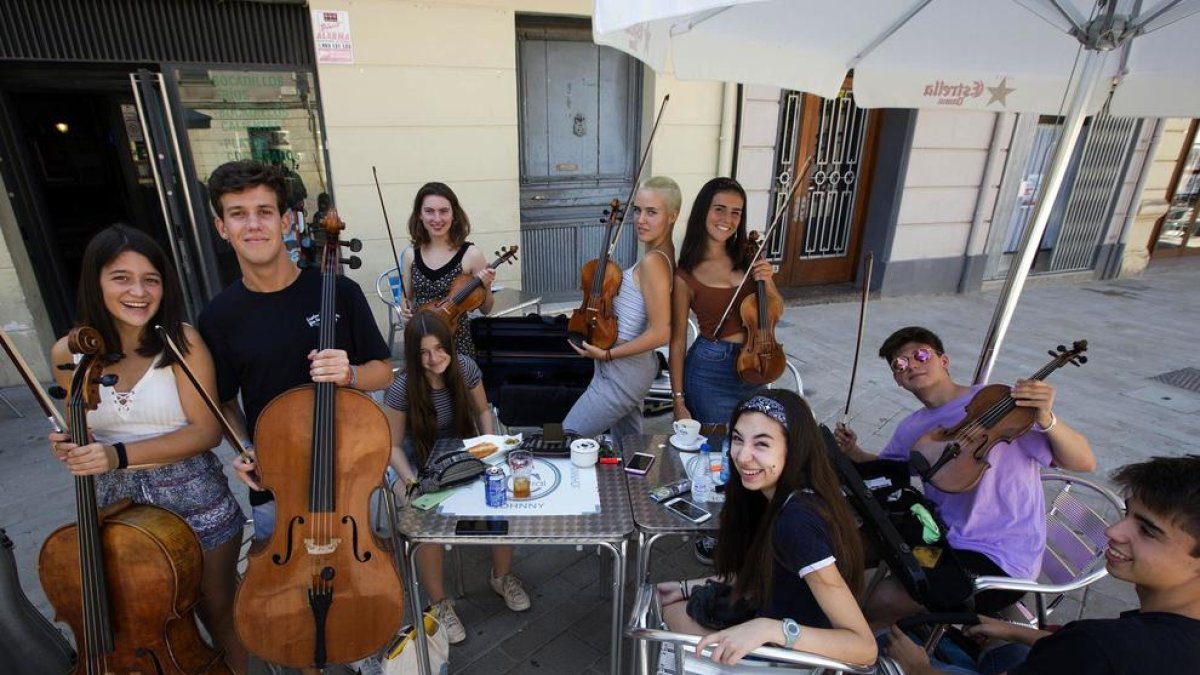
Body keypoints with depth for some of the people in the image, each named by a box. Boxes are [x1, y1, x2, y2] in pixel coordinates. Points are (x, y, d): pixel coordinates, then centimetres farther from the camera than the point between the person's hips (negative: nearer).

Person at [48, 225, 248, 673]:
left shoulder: (181, 341, -14)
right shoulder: (69, 353, -3)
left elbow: (206, 431, -16)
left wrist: (120, 455, -24)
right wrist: (70, 447, -9)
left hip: (193, 497, -3)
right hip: (115, 503, 3)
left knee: (218, 608, 15)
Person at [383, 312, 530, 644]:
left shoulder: (465, 367, -12)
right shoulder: (402, 388, -20)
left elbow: (483, 411, 4)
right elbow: (393, 445, -9)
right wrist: (411, 482, -23)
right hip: (422, 467, -2)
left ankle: (502, 576, 7)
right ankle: (439, 603, -1)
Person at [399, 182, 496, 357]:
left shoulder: (470, 254, -10)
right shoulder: (411, 254, -1)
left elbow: (485, 309, -1)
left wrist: (486, 288, -19)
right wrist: (405, 309, -6)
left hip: (457, 344, -3)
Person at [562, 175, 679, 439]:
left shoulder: (652, 262, -24)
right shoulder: (664, 254, 3)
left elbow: (660, 333, -26)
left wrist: (607, 354, -19)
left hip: (621, 372, -10)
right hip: (633, 366, 10)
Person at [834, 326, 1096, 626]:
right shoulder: (911, 428, 4)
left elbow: (1084, 463, -16)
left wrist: (1046, 419, -36)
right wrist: (852, 452, 1)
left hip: (1001, 561, -7)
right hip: (941, 538, 7)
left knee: (882, 601, -22)